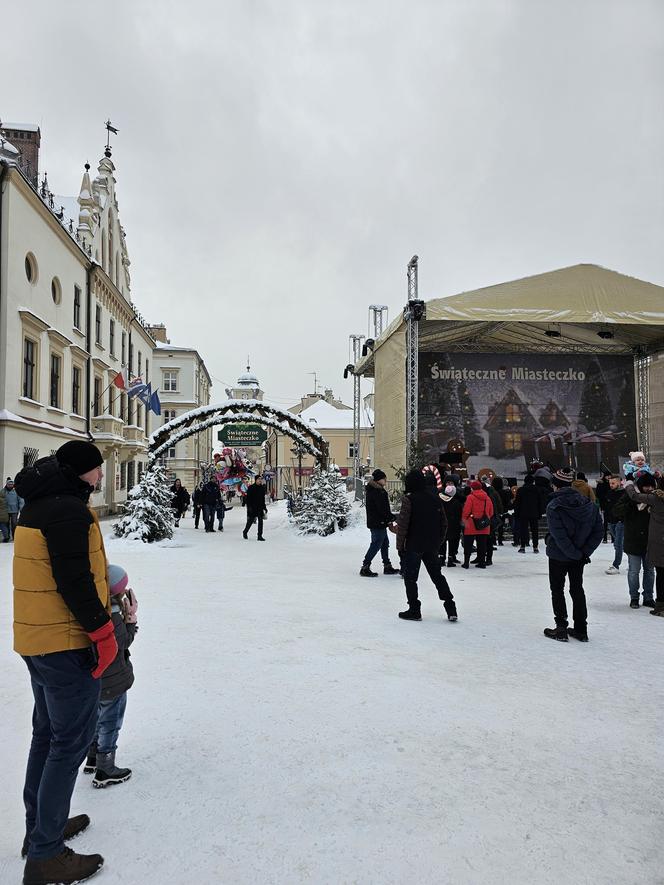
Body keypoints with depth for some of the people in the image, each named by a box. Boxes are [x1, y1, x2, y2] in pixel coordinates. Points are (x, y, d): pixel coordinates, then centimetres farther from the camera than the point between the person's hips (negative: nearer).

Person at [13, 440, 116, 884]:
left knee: (48, 733, 21)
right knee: (71, 740, 0)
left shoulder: (38, 505, 12)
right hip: (67, 643, -10)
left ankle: (40, 828, 35)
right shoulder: (69, 509, -20)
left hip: (36, 639, 10)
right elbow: (74, 580, -24)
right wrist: (102, 631, -17)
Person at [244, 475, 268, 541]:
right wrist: (249, 507, -16)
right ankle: (245, 532, 27)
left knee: (260, 522, 0)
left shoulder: (262, 488, 11)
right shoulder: (251, 488, -5)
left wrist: (264, 507, 14)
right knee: (250, 521, 3)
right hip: (252, 508, -5)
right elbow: (248, 498, -8)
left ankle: (260, 536, 3)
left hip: (260, 507, 5)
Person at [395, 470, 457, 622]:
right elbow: (444, 524, 11)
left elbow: (402, 525, -15)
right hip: (432, 547, 6)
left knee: (410, 577, 6)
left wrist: (400, 546, -6)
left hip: (413, 546, -6)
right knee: (437, 576, 15)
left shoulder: (409, 499, -12)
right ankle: (450, 608, 13)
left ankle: (414, 610, 7)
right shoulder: (436, 499, 6)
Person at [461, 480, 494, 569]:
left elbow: (466, 510, -13)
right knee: (482, 545, 11)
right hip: (484, 525, 5)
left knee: (468, 545, 3)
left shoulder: (470, 497, -11)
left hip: (471, 525, -5)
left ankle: (466, 562, 2)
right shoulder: (487, 498, 7)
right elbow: (491, 512, 12)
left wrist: (464, 519, 2)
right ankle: (482, 562, 13)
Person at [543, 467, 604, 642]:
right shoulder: (587, 504, -3)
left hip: (558, 555, -5)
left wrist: (576, 554, -13)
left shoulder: (553, 506, -18)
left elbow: (559, 536, -22)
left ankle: (561, 628, 10)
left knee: (557, 590, 10)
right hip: (579, 557, 5)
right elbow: (598, 530, -4)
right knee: (577, 589, 16)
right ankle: (581, 629, 21)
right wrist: (584, 551, -5)